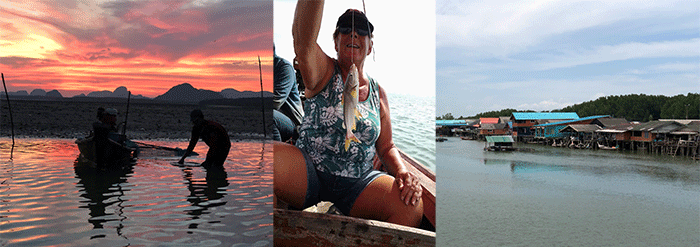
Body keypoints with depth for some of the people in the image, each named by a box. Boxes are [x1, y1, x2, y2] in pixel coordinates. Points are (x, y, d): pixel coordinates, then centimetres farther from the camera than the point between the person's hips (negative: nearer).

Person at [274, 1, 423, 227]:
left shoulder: (377, 93, 11)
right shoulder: (323, 73, 1)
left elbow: (386, 148, 15)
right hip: (308, 175, -2)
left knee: (412, 206, -26)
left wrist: (402, 173, -7)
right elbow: (303, 41, -23)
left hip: (358, 183, 2)